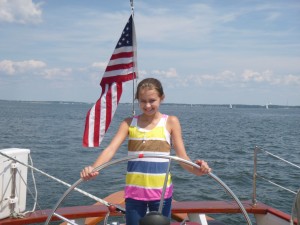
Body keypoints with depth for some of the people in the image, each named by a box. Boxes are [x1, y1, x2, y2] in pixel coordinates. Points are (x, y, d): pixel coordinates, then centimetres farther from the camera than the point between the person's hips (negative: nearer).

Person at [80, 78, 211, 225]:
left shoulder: (170, 122, -2)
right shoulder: (129, 123, 2)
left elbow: (182, 156, -4)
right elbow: (111, 149, -10)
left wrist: (195, 169, -26)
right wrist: (93, 168, -29)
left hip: (161, 191, -1)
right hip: (134, 191, 1)